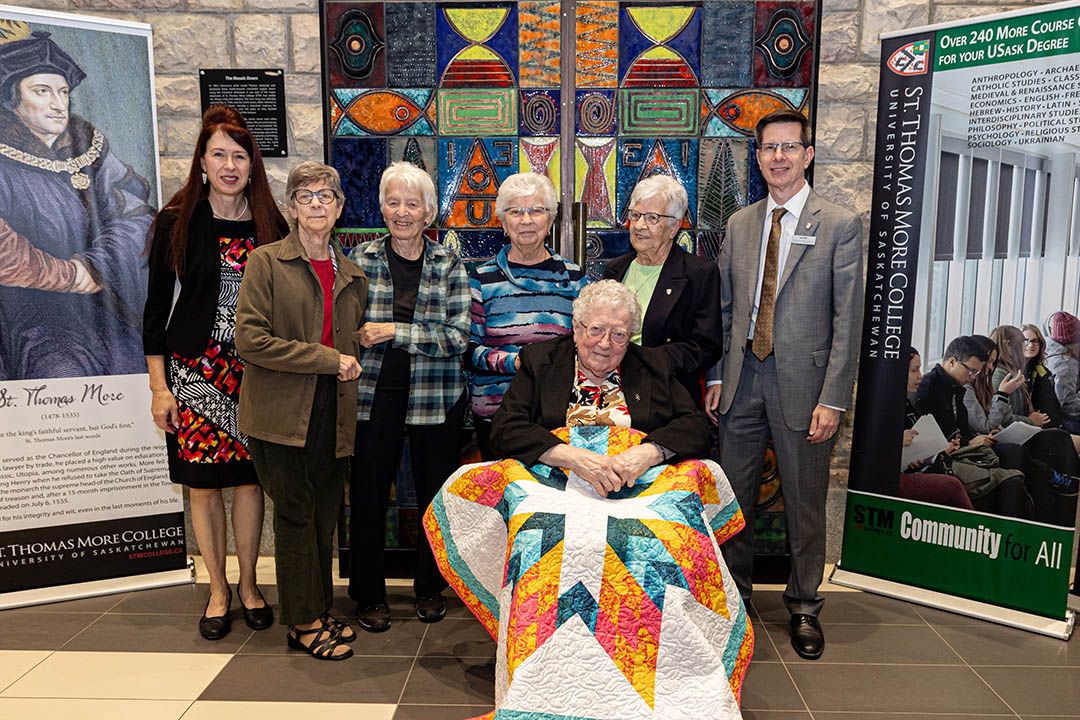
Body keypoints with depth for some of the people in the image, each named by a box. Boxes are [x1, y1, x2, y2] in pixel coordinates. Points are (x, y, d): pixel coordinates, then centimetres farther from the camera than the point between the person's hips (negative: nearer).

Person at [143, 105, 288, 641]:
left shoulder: (271, 225, 4)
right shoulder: (176, 221, -1)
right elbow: (156, 306, 1)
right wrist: (159, 387, -3)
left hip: (254, 371, 1)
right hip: (194, 370, -1)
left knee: (248, 479, 7)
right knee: (202, 484, 6)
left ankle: (248, 584, 24)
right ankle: (218, 590, 23)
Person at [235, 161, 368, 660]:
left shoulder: (352, 275, 14)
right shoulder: (266, 262, -2)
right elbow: (251, 340, -12)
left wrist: (351, 365, 3)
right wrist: (327, 359, -13)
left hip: (333, 414, 5)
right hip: (283, 413, -4)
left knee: (324, 517, 11)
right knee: (295, 516, 2)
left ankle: (319, 610, 26)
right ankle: (303, 622, 16)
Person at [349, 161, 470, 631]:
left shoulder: (449, 266, 1)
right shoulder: (361, 259, 4)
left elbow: (458, 336, -9)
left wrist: (395, 332, -15)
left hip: (435, 397, 0)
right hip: (373, 393, 0)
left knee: (435, 493, 9)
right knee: (368, 492, 4)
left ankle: (431, 587, 30)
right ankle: (369, 593, 24)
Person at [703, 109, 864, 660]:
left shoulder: (839, 225, -3)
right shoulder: (738, 225, 10)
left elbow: (847, 319, -7)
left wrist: (833, 399, -12)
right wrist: (716, 376, 6)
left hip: (802, 379, -3)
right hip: (743, 377, 4)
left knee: (805, 502, 9)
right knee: (733, 495, 12)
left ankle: (804, 606, 28)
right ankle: (733, 592, 31)